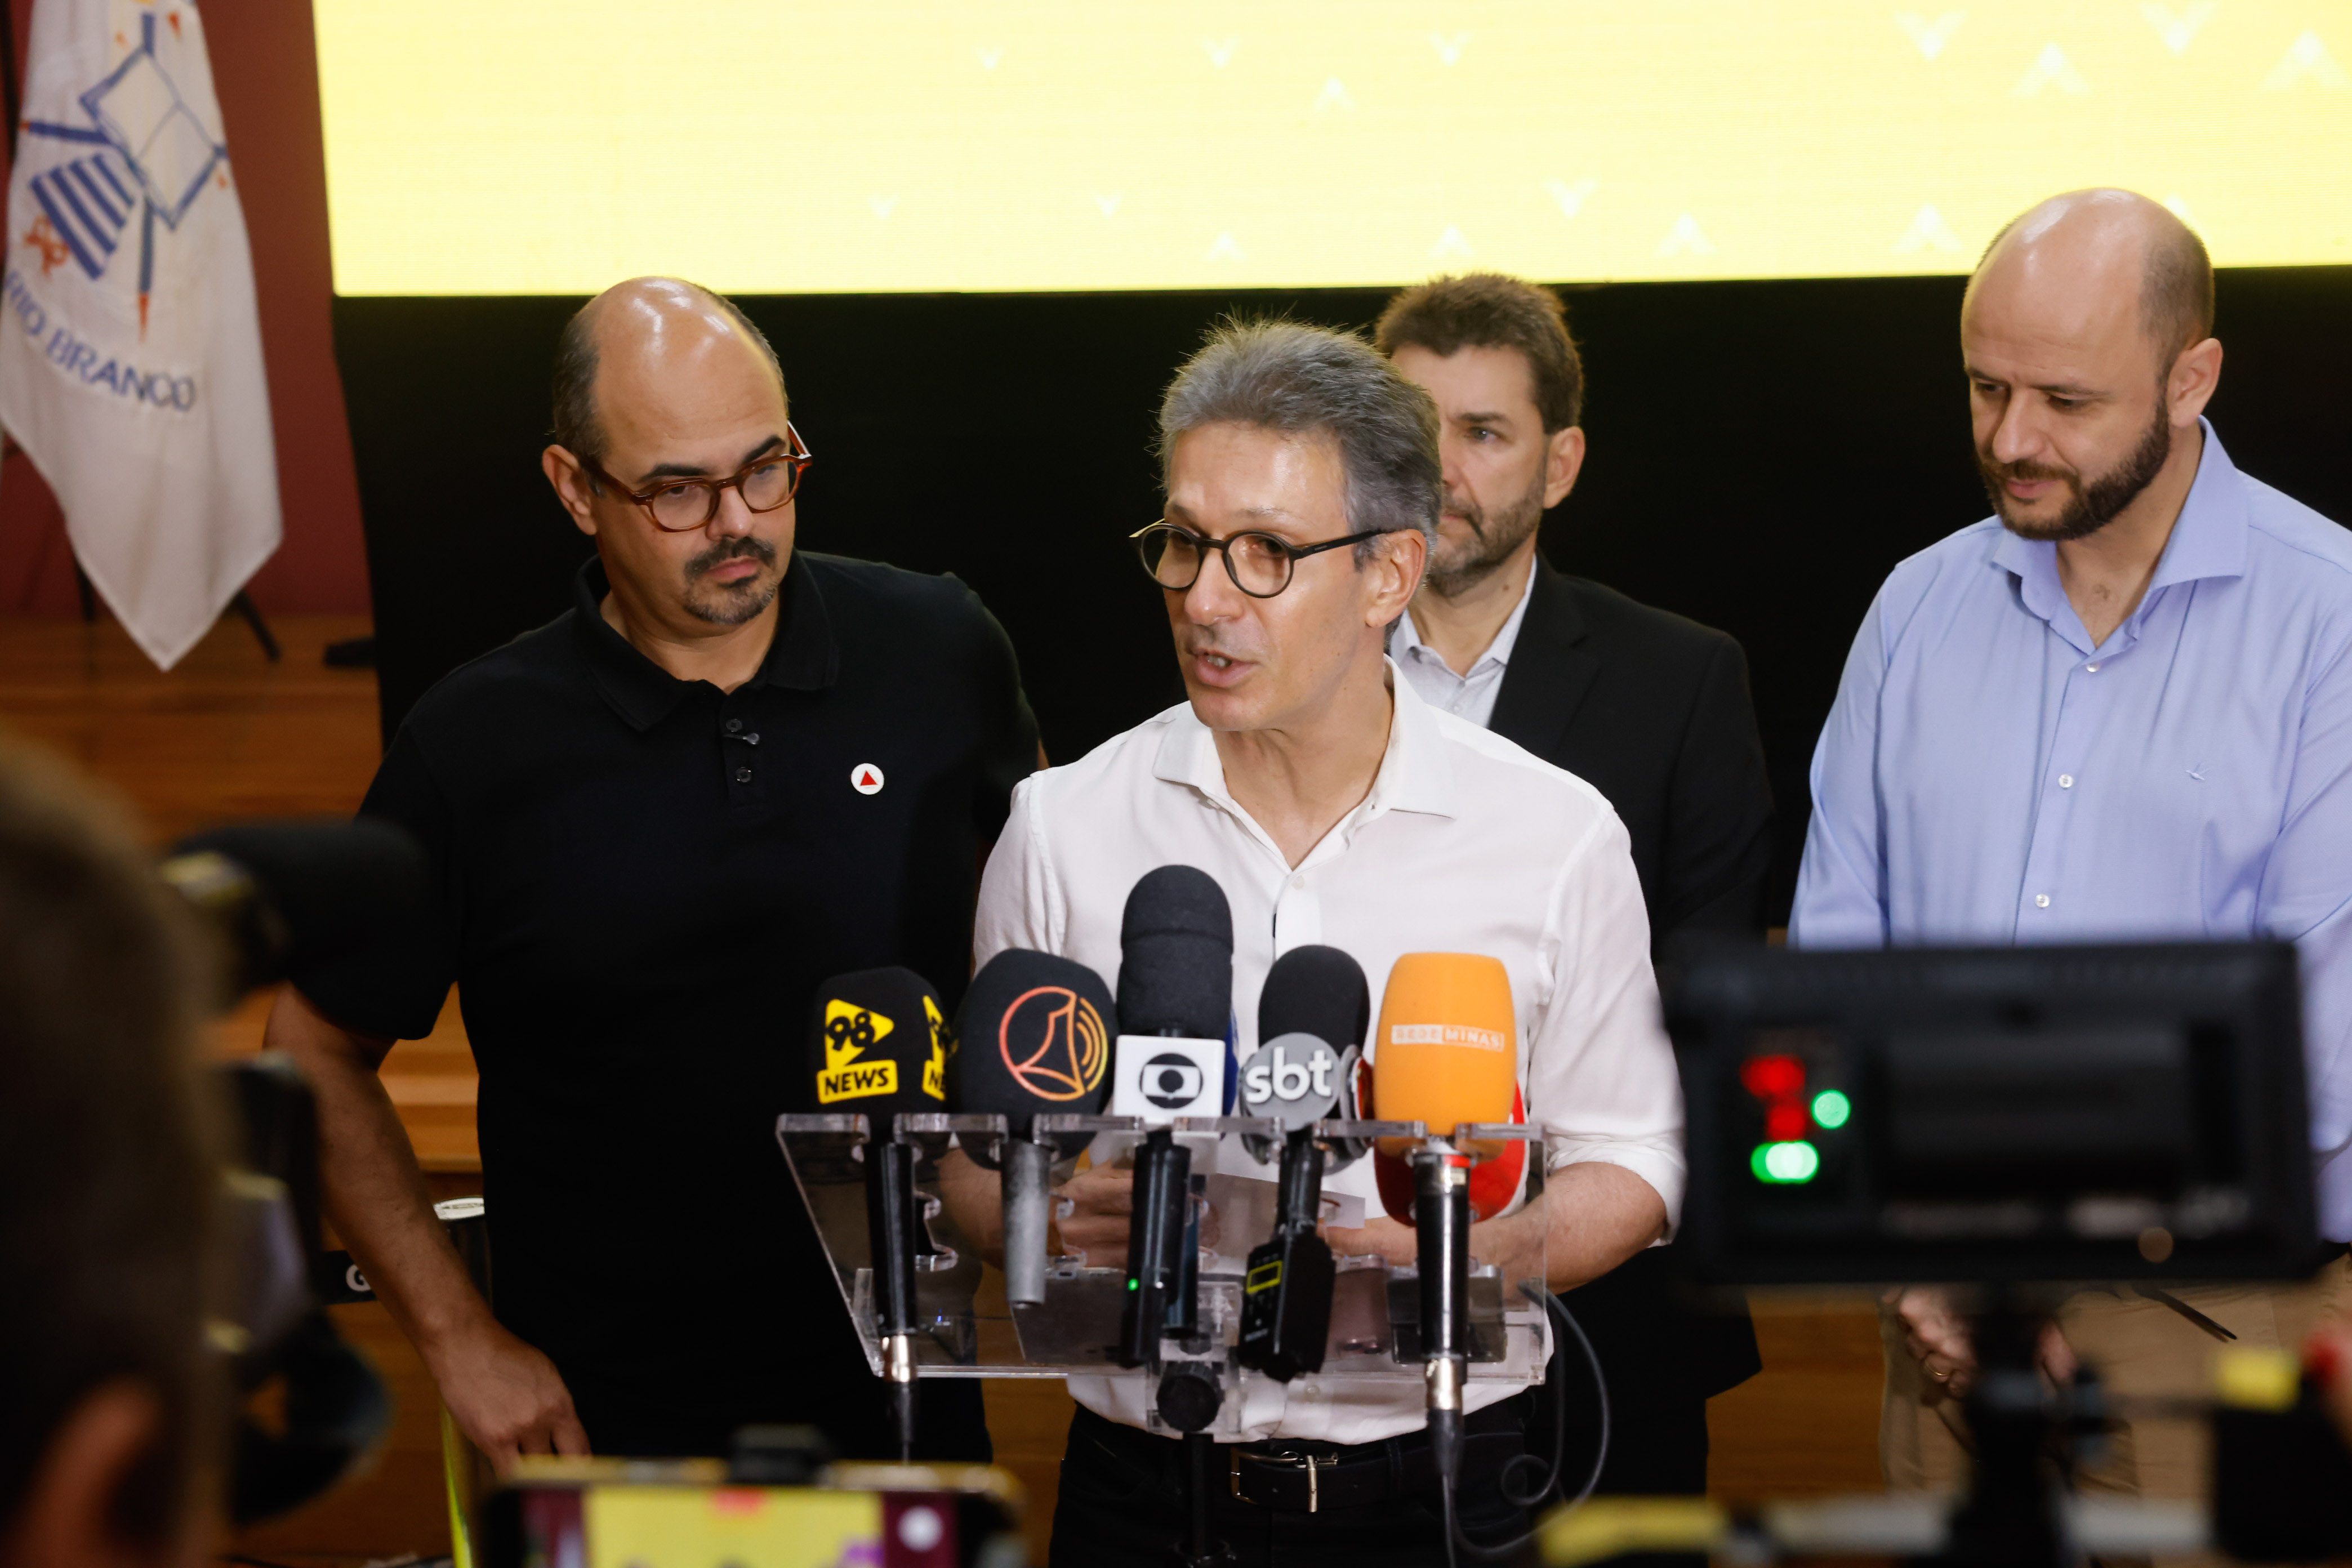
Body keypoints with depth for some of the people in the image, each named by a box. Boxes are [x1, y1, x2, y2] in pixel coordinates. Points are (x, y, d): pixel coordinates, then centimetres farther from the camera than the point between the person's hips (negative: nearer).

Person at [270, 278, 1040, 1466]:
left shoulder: (944, 654, -4)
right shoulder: (476, 743, -9)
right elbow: (316, 1052, 1)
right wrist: (458, 1338, -4)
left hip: (907, 1399, 2)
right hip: (606, 1426, -2)